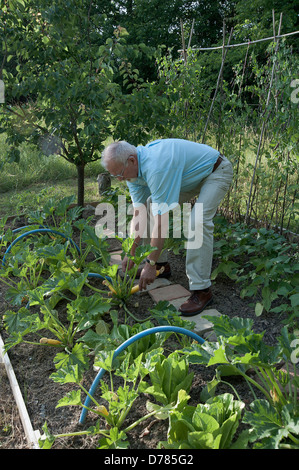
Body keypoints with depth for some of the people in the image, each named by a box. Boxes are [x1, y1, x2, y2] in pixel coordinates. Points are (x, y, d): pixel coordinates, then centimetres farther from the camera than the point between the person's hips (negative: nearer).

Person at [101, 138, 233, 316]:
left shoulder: (156, 167, -38)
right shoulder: (133, 168, -9)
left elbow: (162, 220, -37)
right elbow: (139, 214, -6)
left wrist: (150, 265, -31)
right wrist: (131, 253, -6)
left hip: (216, 171, -9)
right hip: (190, 173, 9)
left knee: (198, 222, -28)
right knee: (151, 205, 4)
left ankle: (201, 289, -19)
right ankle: (161, 263, 16)